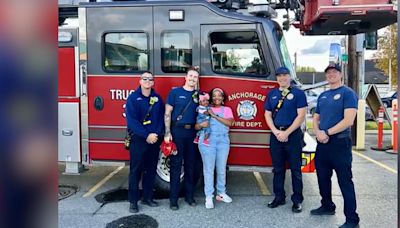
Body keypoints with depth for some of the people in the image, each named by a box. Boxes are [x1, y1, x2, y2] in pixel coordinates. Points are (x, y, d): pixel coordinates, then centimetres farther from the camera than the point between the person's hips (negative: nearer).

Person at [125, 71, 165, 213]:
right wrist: (146, 135, -17)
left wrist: (157, 134, -10)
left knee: (151, 170, 10)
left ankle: (148, 197, 24)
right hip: (138, 139, -4)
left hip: (155, 139, 4)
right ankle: (133, 201, 10)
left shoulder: (157, 98, 9)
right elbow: (132, 121, -11)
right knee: (136, 170, 2)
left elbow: (161, 118, 6)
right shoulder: (133, 98, -3)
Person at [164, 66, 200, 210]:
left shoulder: (198, 95, 10)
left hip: (192, 132, 3)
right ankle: (173, 198, 9)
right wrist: (167, 133, -10)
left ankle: (189, 196, 21)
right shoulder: (175, 92, 1)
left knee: (191, 165, 9)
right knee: (176, 165, 1)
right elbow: (167, 113, -2)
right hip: (177, 131, -3)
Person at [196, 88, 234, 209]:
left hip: (223, 141, 2)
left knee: (222, 168, 7)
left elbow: (229, 122, -7)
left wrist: (214, 115, -11)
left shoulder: (227, 109, 12)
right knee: (208, 169, -2)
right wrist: (201, 125, -19)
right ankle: (208, 197, 3)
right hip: (207, 140, -2)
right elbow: (196, 126, 3)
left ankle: (221, 193, 23)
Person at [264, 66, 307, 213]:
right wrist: (276, 132, -6)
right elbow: (267, 115, 9)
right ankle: (279, 197, 22)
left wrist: (286, 133, -14)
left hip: (293, 135, -4)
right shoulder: (272, 94, 11)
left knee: (295, 169, 2)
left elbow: (301, 116, -9)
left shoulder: (298, 93, -2)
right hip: (276, 135, 4)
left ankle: (297, 200, 12)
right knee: (278, 168, 11)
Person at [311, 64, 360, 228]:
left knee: (345, 181, -3)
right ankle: (327, 206, 34)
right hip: (322, 143, 7)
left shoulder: (348, 93, -7)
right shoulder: (322, 96, 14)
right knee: (323, 177, 16)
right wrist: (318, 133, -4)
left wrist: (327, 133, -15)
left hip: (340, 142, -7)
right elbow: (316, 118, 16)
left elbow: (348, 120, -17)